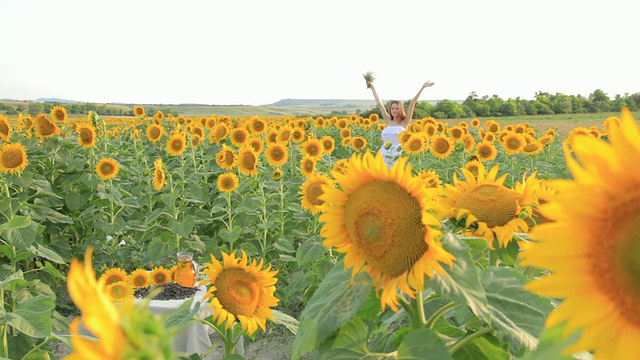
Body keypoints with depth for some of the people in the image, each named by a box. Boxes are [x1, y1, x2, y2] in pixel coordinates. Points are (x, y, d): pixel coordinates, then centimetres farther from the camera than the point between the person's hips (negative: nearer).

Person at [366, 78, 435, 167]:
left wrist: (422, 88, -7)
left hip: (398, 156, -3)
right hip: (384, 156, 3)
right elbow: (379, 103, 14)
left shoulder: (405, 122, 2)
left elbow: (412, 103, -2)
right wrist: (373, 88, 19)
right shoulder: (388, 121, 10)